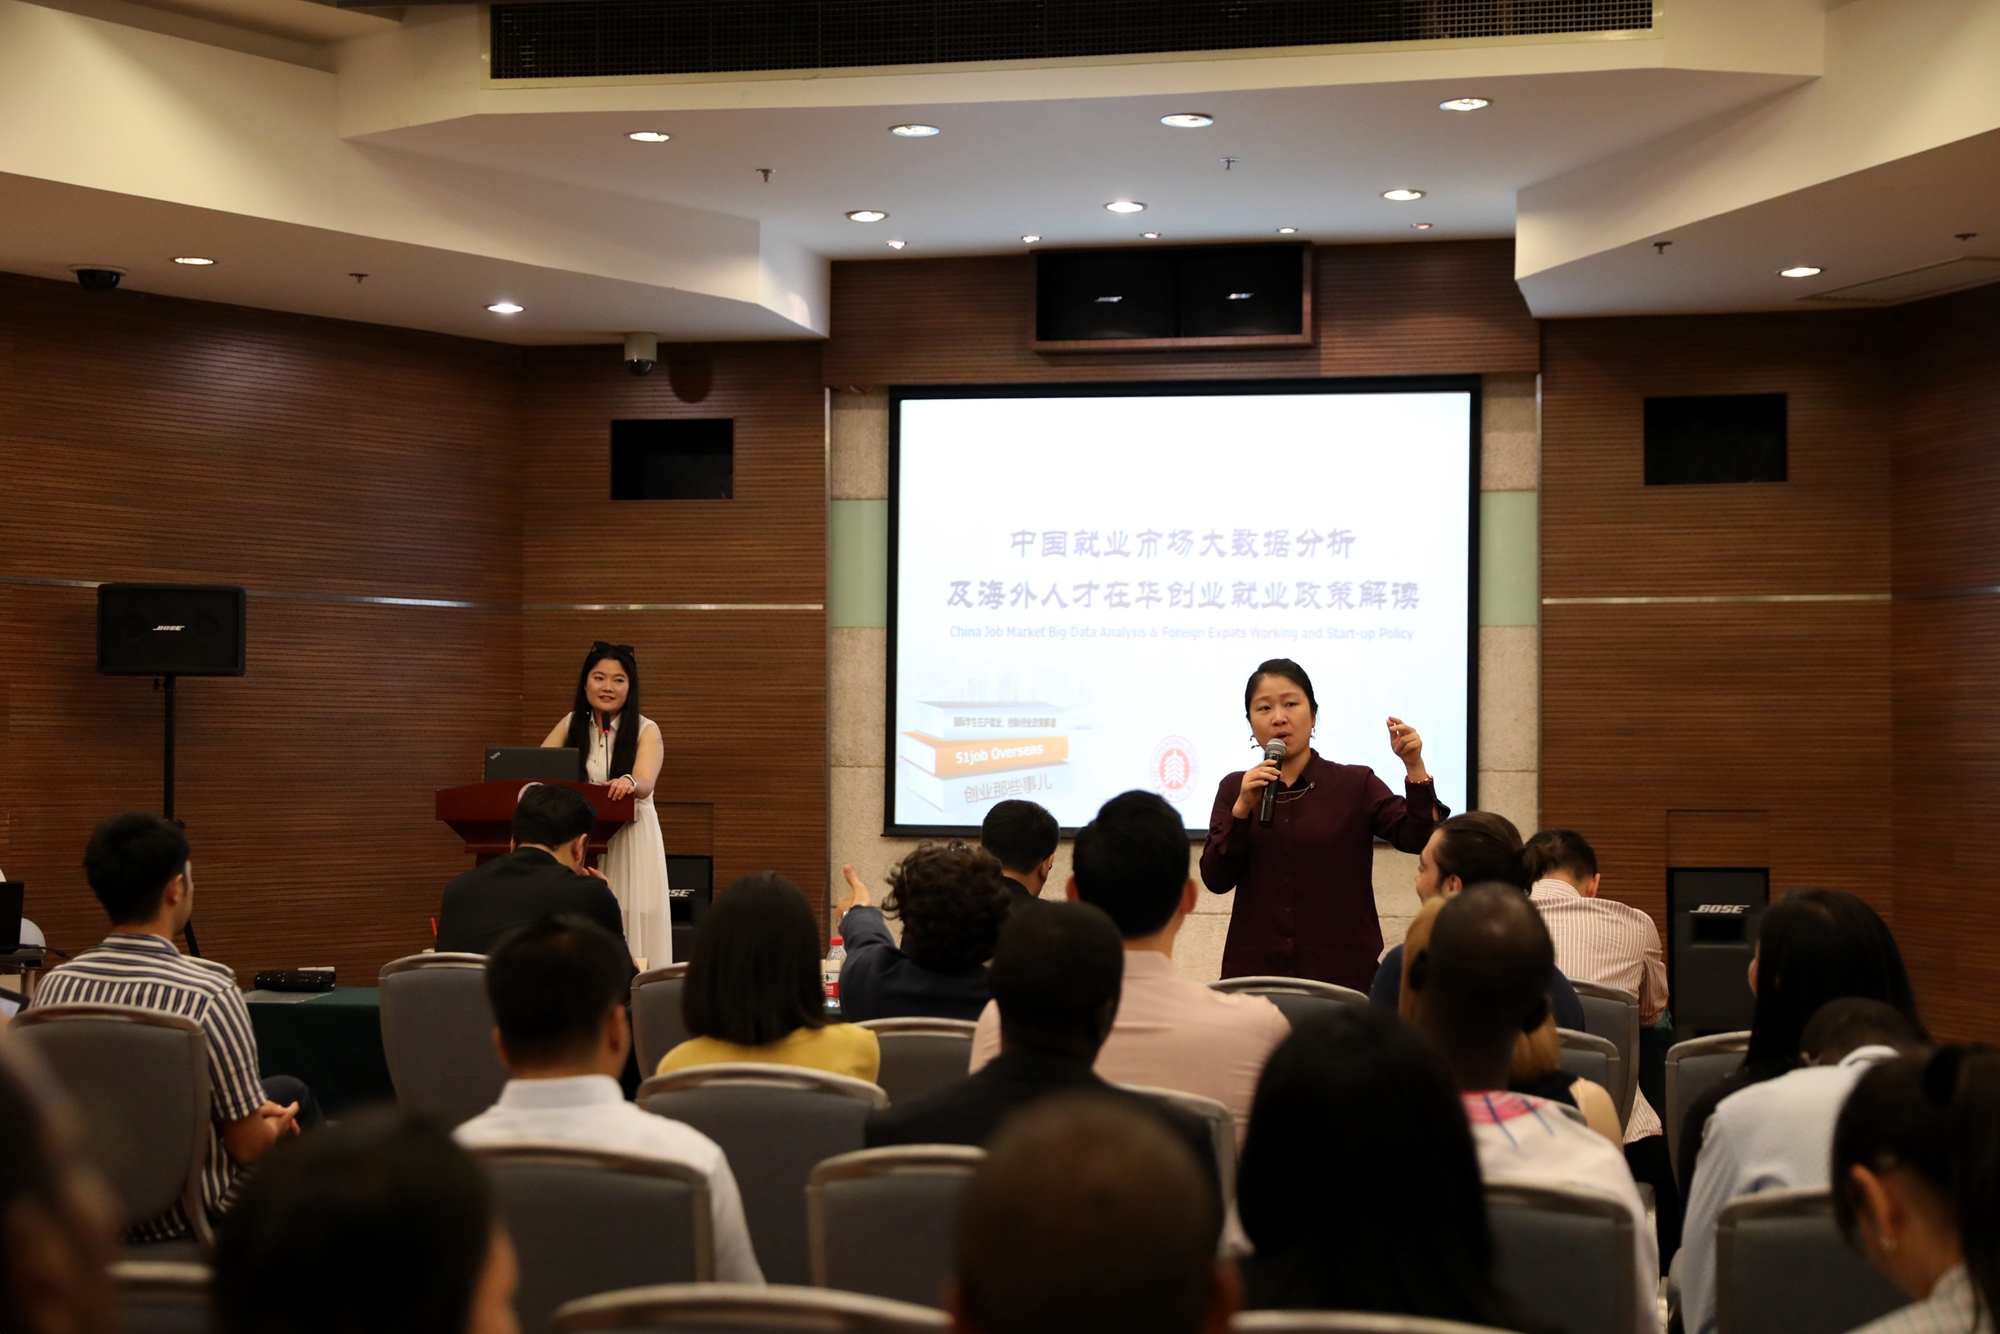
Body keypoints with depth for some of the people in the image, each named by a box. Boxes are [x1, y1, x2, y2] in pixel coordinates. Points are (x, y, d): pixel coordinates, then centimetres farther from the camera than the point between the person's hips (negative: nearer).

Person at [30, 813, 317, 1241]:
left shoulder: (54, 986, -10)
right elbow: (248, 1146, -19)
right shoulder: (211, 996, -27)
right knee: (292, 1095, 24)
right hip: (188, 1218, -6)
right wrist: (277, 1126, 6)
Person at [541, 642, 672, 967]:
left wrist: (629, 783, -42)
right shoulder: (571, 725, 8)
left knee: (630, 933, -6)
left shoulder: (645, 730, -2)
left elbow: (645, 782, -18)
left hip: (630, 845, -2)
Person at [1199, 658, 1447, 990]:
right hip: (1255, 972, 1)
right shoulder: (1235, 789, 7)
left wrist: (1414, 767, -22)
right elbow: (1215, 879, -4)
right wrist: (1242, 808, -16)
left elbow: (1420, 839, -10)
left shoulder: (1356, 785, 3)